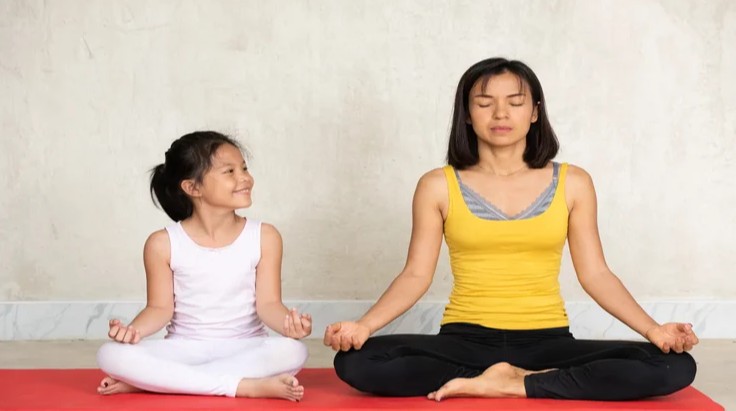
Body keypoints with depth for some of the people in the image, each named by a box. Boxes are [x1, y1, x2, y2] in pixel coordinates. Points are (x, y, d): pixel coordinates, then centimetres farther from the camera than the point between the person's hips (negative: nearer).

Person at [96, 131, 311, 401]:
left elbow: (267, 303, -7)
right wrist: (134, 329, -23)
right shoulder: (163, 244, -4)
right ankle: (248, 386, -29)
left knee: (292, 351, -33)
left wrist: (287, 323, -29)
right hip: (184, 350, 0)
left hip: (244, 349, 1)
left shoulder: (264, 237, -3)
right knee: (111, 355, -27)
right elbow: (160, 308, -1)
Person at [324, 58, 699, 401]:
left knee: (674, 367, -24)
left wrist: (652, 329, -10)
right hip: (466, 340, 0)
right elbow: (416, 275, 1)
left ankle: (510, 384, -15)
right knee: (355, 361, -30)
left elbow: (594, 274, 5)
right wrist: (363, 326, -16)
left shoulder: (572, 183, 6)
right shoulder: (438, 186, 3)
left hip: (548, 341, 1)